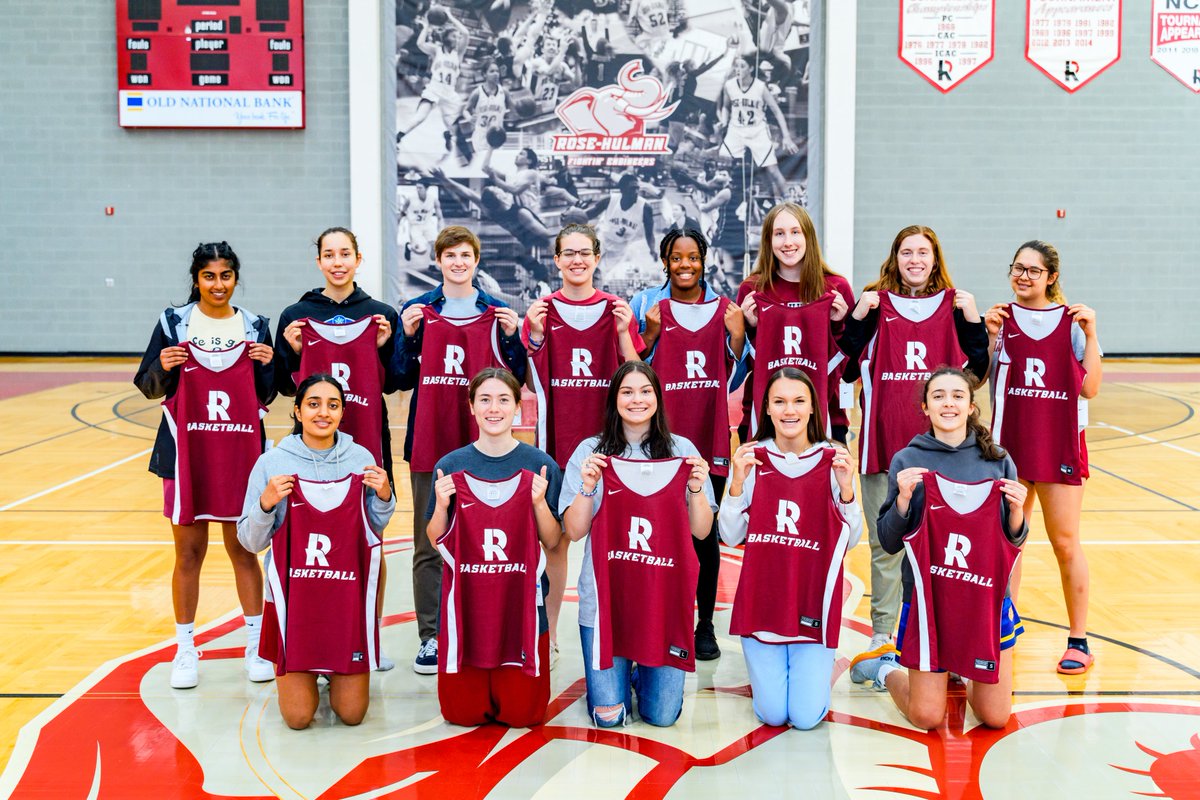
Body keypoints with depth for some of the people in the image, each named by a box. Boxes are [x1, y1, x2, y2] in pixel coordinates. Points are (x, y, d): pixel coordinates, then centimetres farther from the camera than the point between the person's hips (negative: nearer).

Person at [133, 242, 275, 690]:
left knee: (243, 549, 6)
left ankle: (256, 645, 17)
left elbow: (265, 397, 8)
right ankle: (185, 649, 17)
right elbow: (150, 388, 4)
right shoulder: (174, 323, 1)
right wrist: (163, 367, -16)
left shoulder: (255, 327, 5)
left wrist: (268, 366, -11)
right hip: (186, 451, 0)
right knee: (189, 552, 6)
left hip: (241, 453, 1)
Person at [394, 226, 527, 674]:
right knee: (429, 544, 2)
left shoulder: (497, 313, 7)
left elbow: (514, 380, 7)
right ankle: (430, 637, 8)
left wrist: (512, 336, -8)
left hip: (481, 443, 0)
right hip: (429, 441, 0)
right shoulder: (417, 311, 6)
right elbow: (402, 379, 5)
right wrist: (408, 336, -9)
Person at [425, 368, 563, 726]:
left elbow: (552, 542, 1)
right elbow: (436, 541, 5)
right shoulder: (451, 466, 0)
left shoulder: (541, 465, -2)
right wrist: (442, 505, -13)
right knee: (462, 712, 1)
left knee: (521, 712, -1)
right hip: (465, 600, 1)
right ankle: (478, 676, 32)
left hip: (522, 599, -1)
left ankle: (513, 677, 30)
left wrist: (539, 503, -16)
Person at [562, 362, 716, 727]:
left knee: (662, 714, 1)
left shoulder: (682, 450, 4)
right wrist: (588, 487, -16)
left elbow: (701, 531, 4)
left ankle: (643, 670, 33)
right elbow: (574, 531, -1)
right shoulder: (591, 451, 1)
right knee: (608, 715, -1)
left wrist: (696, 488, -12)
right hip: (606, 597, -1)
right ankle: (617, 671, 32)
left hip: (665, 597, 1)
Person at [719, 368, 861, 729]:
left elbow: (851, 540, -2)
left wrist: (846, 489, -18)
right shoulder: (752, 459, -1)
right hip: (761, 600, 1)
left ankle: (812, 668, 28)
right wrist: (737, 484, -16)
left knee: (806, 716, -5)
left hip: (813, 602, 0)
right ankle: (765, 670, 32)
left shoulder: (833, 461, -2)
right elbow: (731, 537, -2)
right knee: (772, 713, -2)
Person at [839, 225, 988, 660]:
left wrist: (973, 322, -7)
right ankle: (882, 633, 13)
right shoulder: (875, 304, 6)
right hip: (883, 441, 0)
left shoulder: (955, 305, 8)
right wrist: (858, 318, -9)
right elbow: (846, 370, 2)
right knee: (884, 541, 5)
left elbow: (976, 372, 6)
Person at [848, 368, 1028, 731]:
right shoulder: (907, 461, -4)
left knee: (996, 717, 5)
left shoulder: (997, 461, 1)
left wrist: (1017, 510, -15)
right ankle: (885, 669, 31)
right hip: (928, 598, -2)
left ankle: (964, 671, 36)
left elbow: (1014, 541, 5)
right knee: (927, 717, 1)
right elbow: (889, 543, -3)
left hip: (987, 600, 2)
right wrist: (903, 498, -19)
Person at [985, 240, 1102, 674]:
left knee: (1065, 542, 4)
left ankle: (1079, 639, 14)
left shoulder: (1073, 320, 0)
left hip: (1060, 444, -1)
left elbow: (1089, 388, -5)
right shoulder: (1001, 318, 3)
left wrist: (1089, 335, -11)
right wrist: (988, 335, -10)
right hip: (1009, 443, 2)